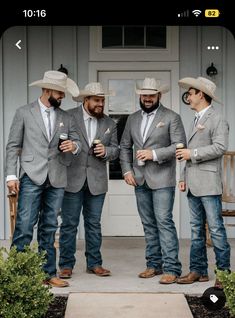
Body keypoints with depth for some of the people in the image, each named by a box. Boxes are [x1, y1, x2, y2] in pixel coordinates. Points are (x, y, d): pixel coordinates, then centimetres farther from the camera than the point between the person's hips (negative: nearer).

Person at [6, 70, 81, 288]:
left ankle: (48, 273, 13)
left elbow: (77, 142, 15)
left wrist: (73, 146, -9)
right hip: (32, 177, -3)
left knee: (49, 228, 8)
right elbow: (13, 146, 3)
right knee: (25, 226, -8)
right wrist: (11, 175, -6)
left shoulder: (66, 118, 15)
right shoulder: (24, 113, 5)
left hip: (57, 180, 4)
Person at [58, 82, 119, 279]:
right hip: (72, 179, -3)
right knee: (69, 224, 1)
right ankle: (66, 265, 10)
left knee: (94, 224, 10)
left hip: (97, 181, 3)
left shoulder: (109, 124, 11)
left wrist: (106, 151, -7)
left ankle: (94, 263, 19)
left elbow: (116, 150, 12)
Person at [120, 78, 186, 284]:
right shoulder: (133, 119, 13)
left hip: (162, 179, -5)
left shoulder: (172, 118, -3)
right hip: (140, 180, 6)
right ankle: (154, 264, 18)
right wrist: (127, 170, 4)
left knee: (164, 222, -10)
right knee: (149, 224, 10)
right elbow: (125, 146, 16)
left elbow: (179, 145, -10)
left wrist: (154, 154, -18)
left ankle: (171, 268, -8)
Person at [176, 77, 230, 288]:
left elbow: (220, 147, -17)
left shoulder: (217, 120, -5)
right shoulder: (196, 120, 21)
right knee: (196, 229, 10)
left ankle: (224, 272, 1)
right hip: (194, 185, 8)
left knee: (216, 229, -6)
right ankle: (198, 270, 15)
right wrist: (184, 178, 16)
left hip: (208, 184, -8)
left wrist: (192, 153, -14)